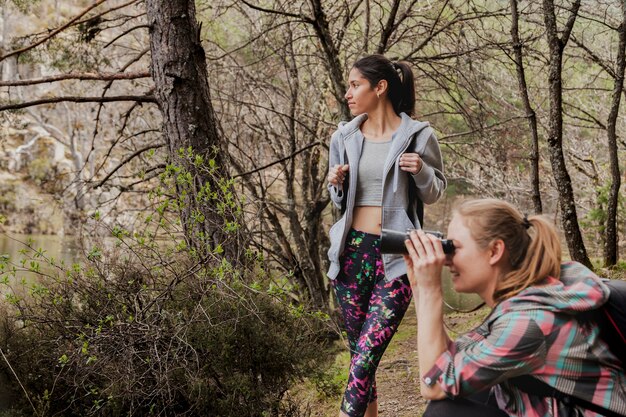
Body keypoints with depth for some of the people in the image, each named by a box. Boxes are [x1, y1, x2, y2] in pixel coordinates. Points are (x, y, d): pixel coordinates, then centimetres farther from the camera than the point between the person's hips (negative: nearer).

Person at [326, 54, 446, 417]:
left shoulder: (418, 135, -4)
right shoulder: (344, 137, 7)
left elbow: (434, 193, 5)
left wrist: (421, 171, -15)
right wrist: (336, 184, -5)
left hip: (396, 255, -4)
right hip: (353, 250, 4)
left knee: (368, 350, -11)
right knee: (358, 348, 11)